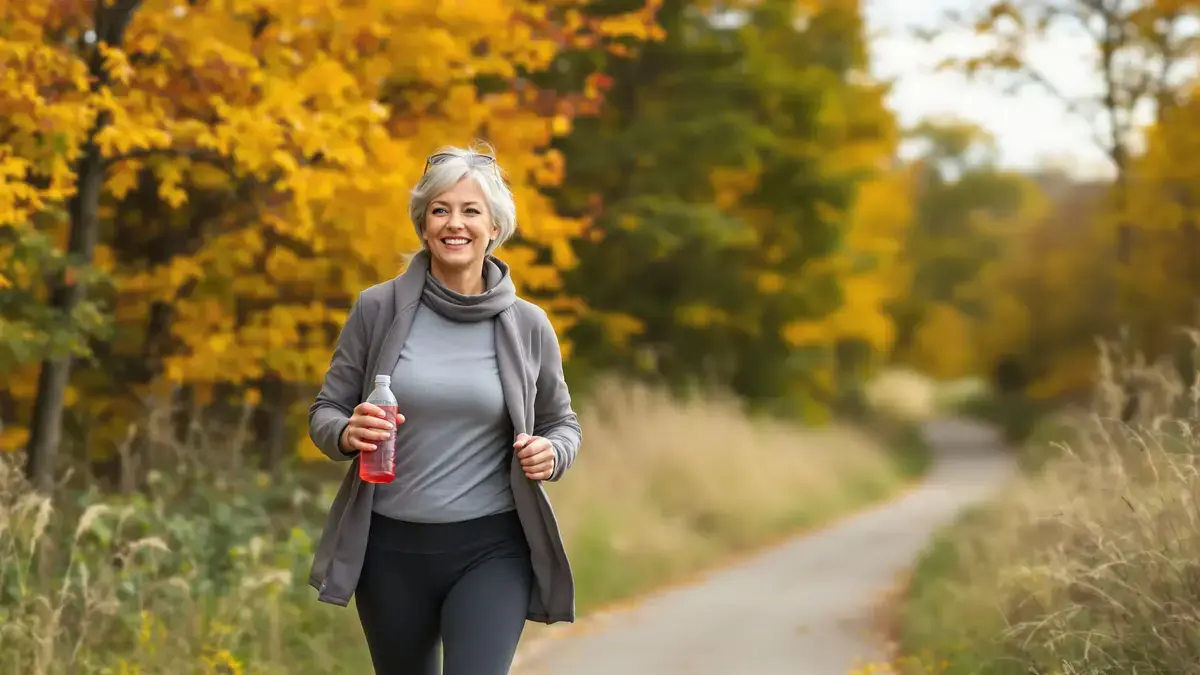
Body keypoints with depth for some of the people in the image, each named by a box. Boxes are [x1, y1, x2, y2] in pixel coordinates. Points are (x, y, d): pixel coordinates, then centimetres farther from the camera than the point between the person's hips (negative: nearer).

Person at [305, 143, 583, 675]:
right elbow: (325, 411, 3)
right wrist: (347, 433, -19)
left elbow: (562, 423, 10)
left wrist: (551, 454, -13)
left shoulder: (528, 326, -2)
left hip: (492, 549, -1)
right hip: (390, 547, 2)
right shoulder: (378, 308, -3)